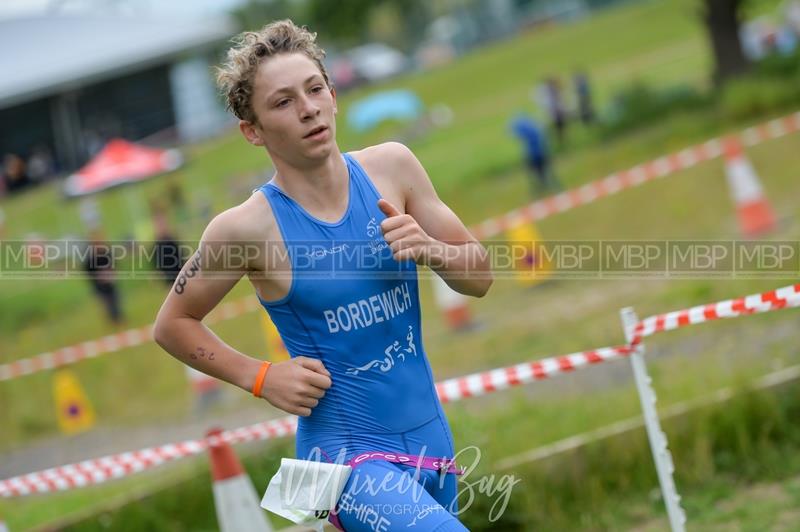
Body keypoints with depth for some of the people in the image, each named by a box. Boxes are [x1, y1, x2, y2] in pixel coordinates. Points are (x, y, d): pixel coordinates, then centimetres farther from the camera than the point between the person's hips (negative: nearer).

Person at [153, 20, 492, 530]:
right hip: (346, 452, -5)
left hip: (432, 437, 5)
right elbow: (172, 324, 2)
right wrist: (260, 377, -9)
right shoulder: (246, 227, -13)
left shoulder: (392, 166, -3)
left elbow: (480, 277, 4)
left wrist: (430, 250, -15)